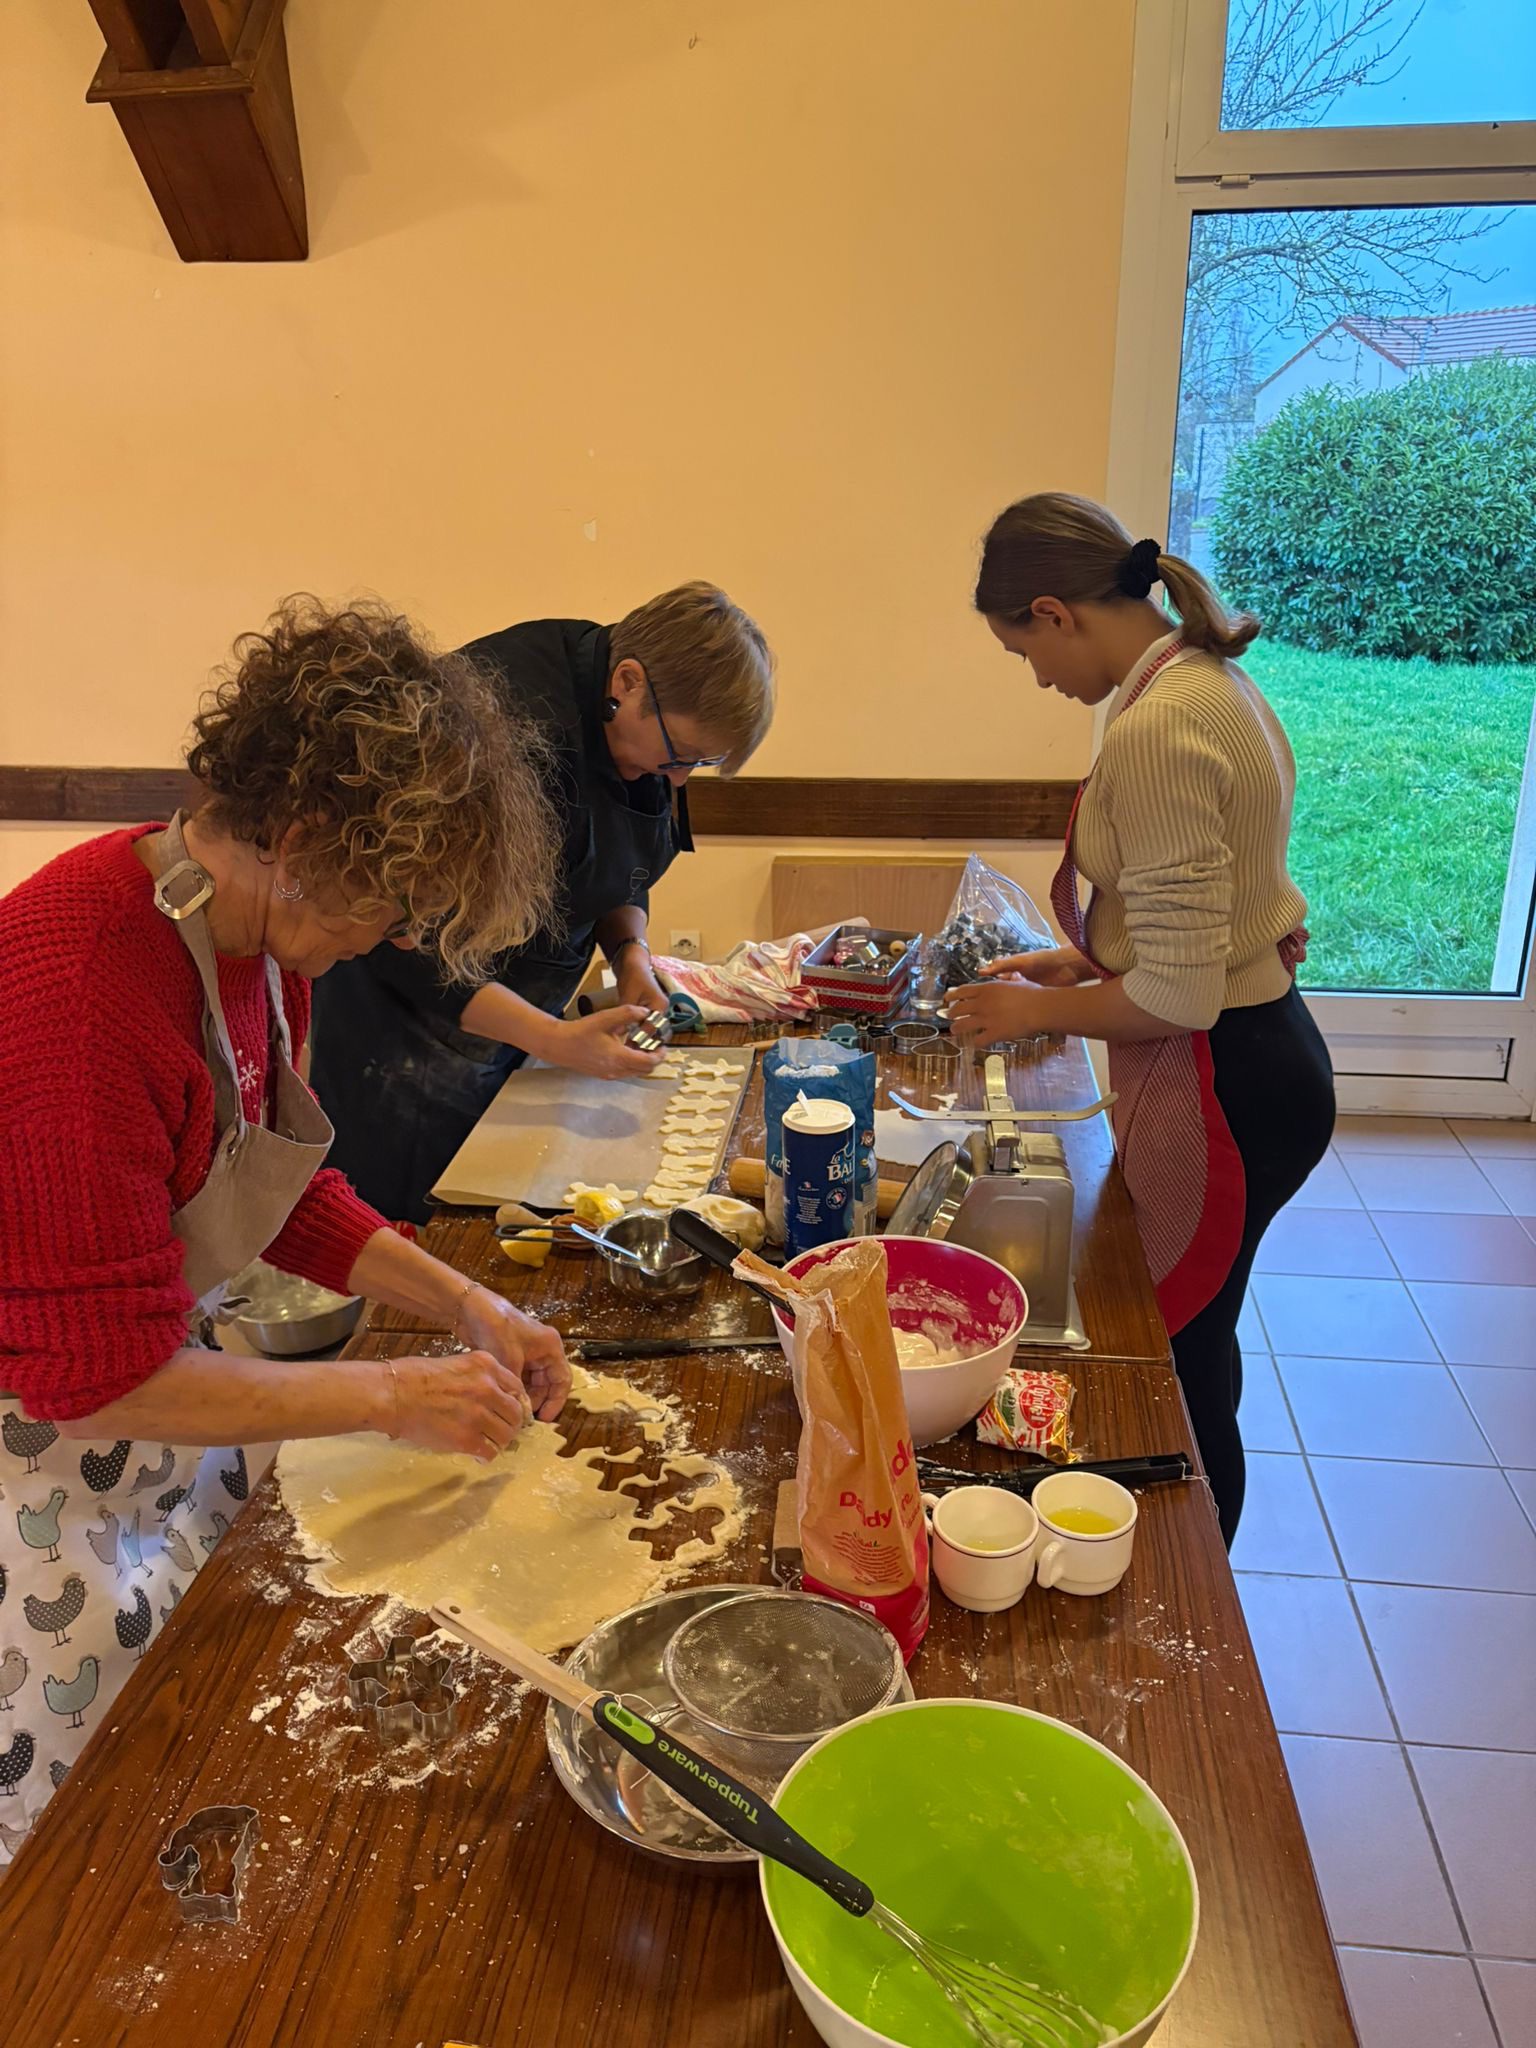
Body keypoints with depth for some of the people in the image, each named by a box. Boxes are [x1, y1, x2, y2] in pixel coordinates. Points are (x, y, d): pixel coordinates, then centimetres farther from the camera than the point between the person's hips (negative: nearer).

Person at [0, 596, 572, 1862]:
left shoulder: (256, 940, -5)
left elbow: (285, 1192, 7)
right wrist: (392, 1396, -19)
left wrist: (469, 1308, 0)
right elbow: (104, 1379, -27)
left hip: (165, 1422, 8)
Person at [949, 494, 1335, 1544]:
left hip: (1219, 1090, -10)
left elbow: (1177, 996, -25)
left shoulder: (1154, 733, -24)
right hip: (1262, 1049, 10)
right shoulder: (1214, 682, 8)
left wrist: (1039, 1009, -9)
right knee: (1192, 1348, 24)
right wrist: (1087, 958, 15)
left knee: (1179, 1368, 9)